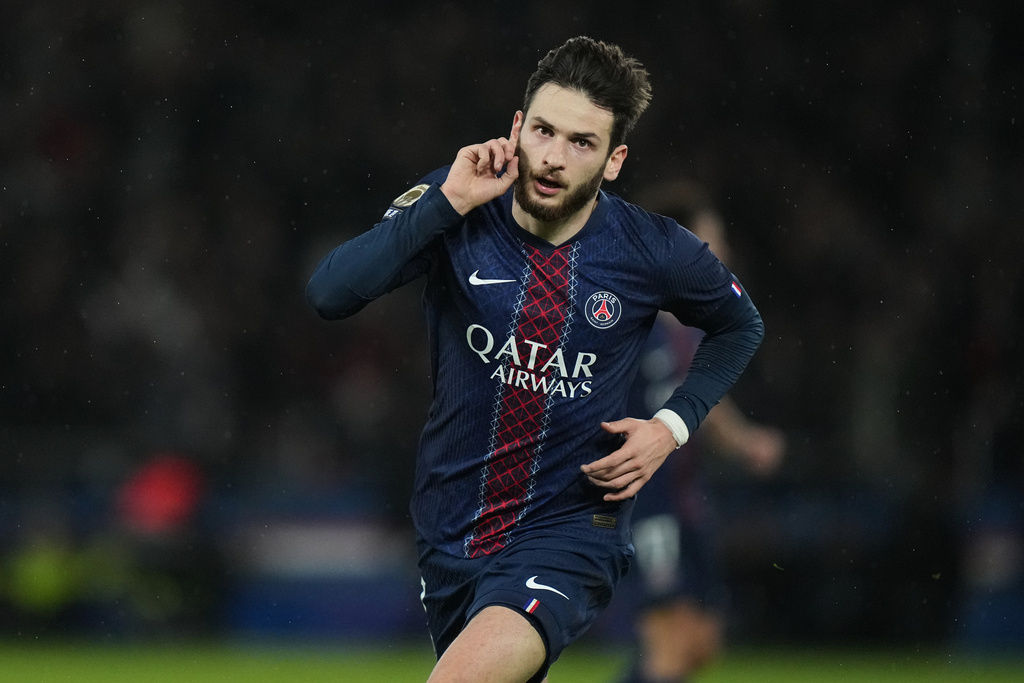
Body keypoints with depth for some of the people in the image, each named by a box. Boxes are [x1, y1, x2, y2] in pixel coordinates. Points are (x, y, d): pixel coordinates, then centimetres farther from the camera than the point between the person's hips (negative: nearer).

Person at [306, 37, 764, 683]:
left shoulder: (656, 253, -9)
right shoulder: (455, 211, -9)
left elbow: (740, 326, 12)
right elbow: (330, 293, -23)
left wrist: (672, 426, -3)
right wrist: (447, 202, -26)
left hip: (572, 531, -3)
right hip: (451, 532, 4)